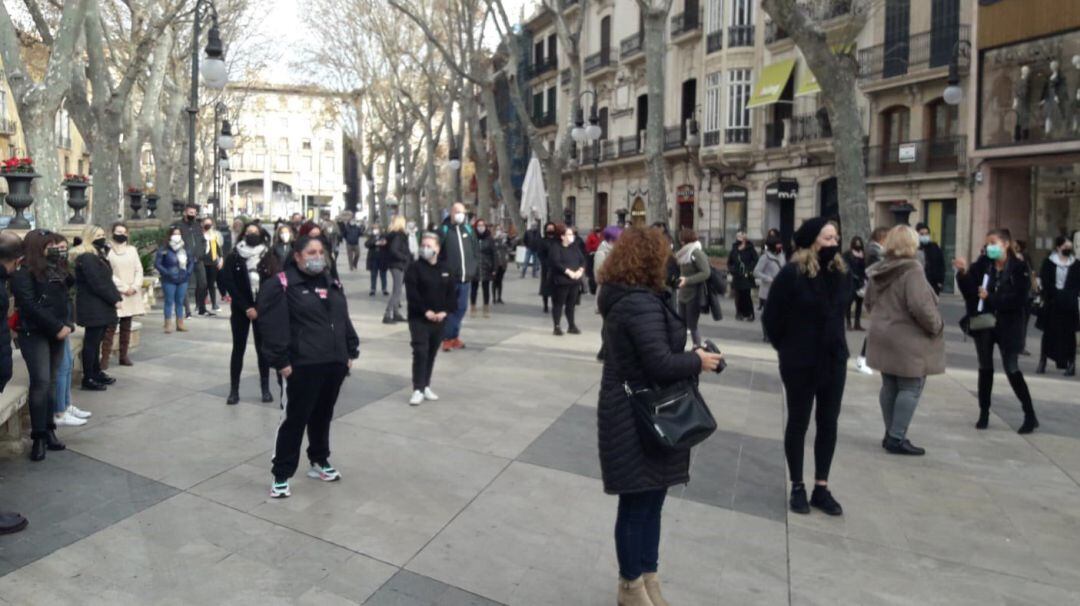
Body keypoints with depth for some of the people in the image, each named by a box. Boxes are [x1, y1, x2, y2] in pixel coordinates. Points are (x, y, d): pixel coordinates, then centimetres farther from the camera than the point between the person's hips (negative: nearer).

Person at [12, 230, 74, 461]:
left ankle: (49, 430, 14)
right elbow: (30, 305, -15)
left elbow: (65, 298, 17)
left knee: (51, 382, 8)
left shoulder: (57, 270, 13)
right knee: (41, 381, -11)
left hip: (57, 333, 6)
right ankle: (38, 437, -4)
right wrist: (57, 327, -16)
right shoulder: (23, 273, -8)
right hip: (34, 334, -6)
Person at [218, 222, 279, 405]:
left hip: (262, 310, 0)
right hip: (240, 310, 0)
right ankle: (234, 390, 9)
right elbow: (229, 284, -6)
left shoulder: (269, 257, 0)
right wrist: (246, 307, -12)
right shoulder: (233, 257, -1)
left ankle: (265, 388, 14)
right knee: (238, 348, 4)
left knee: (262, 349, 5)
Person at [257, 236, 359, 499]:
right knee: (294, 420, 1)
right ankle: (281, 475, 15)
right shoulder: (280, 285, -8)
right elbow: (271, 326, -14)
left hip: (334, 364, 6)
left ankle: (319, 462, 35)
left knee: (323, 416, 19)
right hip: (301, 366, -6)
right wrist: (281, 361, -17)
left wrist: (351, 352, 13)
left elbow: (345, 321, 18)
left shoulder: (333, 285, 14)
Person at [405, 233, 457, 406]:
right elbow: (411, 294, -14)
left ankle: (426, 386, 24)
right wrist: (425, 311, -21)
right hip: (419, 318, -5)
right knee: (420, 353, -12)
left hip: (439, 319, 5)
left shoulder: (445, 269, 9)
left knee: (432, 353, 12)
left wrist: (445, 311, -8)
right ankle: (418, 390, -7)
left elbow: (452, 293, 7)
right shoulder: (414, 268, -5)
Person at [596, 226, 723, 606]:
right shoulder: (641, 303, -23)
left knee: (649, 499, 19)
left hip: (640, 414, 10)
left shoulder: (623, 298, 10)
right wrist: (698, 361, -10)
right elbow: (660, 364, -27)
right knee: (637, 503, 7)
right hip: (638, 419, -10)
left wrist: (690, 356, 6)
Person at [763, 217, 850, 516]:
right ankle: (797, 487, 22)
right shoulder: (792, 274, -17)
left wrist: (835, 343, 13)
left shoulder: (841, 272, 1)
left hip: (835, 359, 6)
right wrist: (786, 348, -1)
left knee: (829, 424, 11)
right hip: (800, 362, -5)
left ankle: (821, 488, 24)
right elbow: (772, 316, -11)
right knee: (798, 423, 8)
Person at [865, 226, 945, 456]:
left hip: (884, 338, 8)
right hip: (908, 342, -8)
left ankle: (890, 434, 22)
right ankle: (897, 438, 3)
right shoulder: (912, 270, -17)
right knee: (911, 388, 1)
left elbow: (869, 303, 17)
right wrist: (936, 326, -10)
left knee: (890, 387, 14)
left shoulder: (878, 270, 8)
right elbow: (920, 306, -24)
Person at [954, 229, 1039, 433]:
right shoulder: (982, 264, 0)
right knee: (985, 368, 10)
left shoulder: (1018, 268, -7)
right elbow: (970, 290, -9)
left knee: (1012, 369, -2)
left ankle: (1030, 415, 13)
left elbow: (1019, 299, -12)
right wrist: (964, 273, -25)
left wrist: (990, 298, -19)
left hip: (1007, 326, -3)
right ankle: (984, 413, 20)